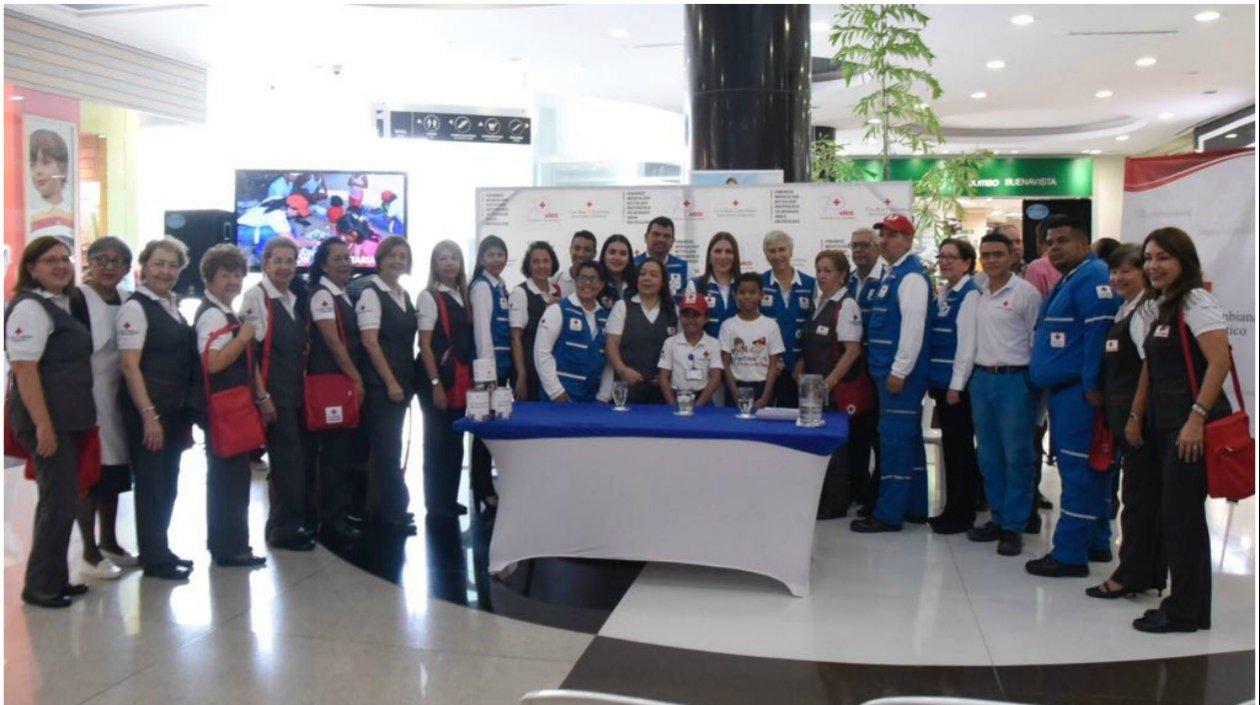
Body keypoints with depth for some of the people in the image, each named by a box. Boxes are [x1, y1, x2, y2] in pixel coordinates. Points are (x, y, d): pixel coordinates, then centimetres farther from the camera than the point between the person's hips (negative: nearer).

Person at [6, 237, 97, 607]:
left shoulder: (60, 304, 14)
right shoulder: (29, 307, -13)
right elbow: (24, 369, -19)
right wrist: (43, 425, -23)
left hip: (67, 419, 9)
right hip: (47, 420, -9)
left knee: (60, 499, 14)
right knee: (59, 500, -4)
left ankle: (55, 579, 25)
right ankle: (40, 586, 8)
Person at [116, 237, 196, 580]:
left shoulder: (173, 306, 11)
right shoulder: (135, 307, -12)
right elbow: (130, 366, -17)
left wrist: (185, 414, 15)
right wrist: (149, 416, -20)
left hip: (174, 410, 8)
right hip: (147, 410, -8)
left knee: (168, 483, 15)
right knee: (151, 484, 3)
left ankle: (160, 550, 28)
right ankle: (153, 559, 15)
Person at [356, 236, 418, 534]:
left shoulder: (404, 295, 13)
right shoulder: (371, 292, -9)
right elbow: (370, 341, -15)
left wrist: (409, 381, 10)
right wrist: (390, 382, -17)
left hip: (401, 382, 7)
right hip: (380, 383, -7)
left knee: (390, 446, 12)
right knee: (386, 447, -4)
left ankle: (381, 507, 22)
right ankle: (392, 513, 5)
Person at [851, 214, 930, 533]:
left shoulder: (911, 276, -13)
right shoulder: (890, 274, 17)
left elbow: (913, 327, -20)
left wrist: (899, 371, -20)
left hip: (900, 373, -10)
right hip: (889, 370, 10)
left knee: (895, 441, -6)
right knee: (909, 439, 14)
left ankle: (888, 513, -1)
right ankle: (915, 506, 23)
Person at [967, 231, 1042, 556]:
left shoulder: (1026, 292, -6)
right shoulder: (977, 294, 10)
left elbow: (1038, 342, -4)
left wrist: (1036, 383, -3)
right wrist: (972, 376, 11)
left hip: (1014, 380, -6)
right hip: (981, 379, 6)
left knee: (1017, 457, 0)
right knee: (989, 456, 12)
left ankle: (1014, 526, 10)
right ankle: (997, 518, 24)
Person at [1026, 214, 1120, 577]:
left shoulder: (1093, 278, -12)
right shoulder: (1067, 281, 20)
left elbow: (1099, 333, -20)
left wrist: (1092, 386, -22)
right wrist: (1049, 389, 22)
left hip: (1079, 393, -11)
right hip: (1062, 391, 11)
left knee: (1079, 471, -6)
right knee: (1087, 470, 16)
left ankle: (1070, 554, -3)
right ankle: (1096, 543, 26)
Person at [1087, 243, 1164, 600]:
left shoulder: (1144, 312, -12)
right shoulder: (1124, 311, 15)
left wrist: (1135, 417, -19)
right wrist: (1111, 412, 14)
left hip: (1138, 414, -9)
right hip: (1120, 414, 9)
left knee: (1139, 493, -2)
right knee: (1145, 494, 14)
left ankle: (1131, 575, 6)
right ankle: (1151, 573, 22)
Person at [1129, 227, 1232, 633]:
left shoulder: (1197, 301, -10)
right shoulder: (1160, 307, 17)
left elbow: (1220, 361, -19)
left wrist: (1197, 418, -23)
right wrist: (1137, 417, 16)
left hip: (1193, 427, -9)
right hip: (1164, 425, 9)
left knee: (1181, 517, -4)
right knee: (1174, 516, 12)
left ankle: (1186, 611, 8)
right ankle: (1187, 604, 22)